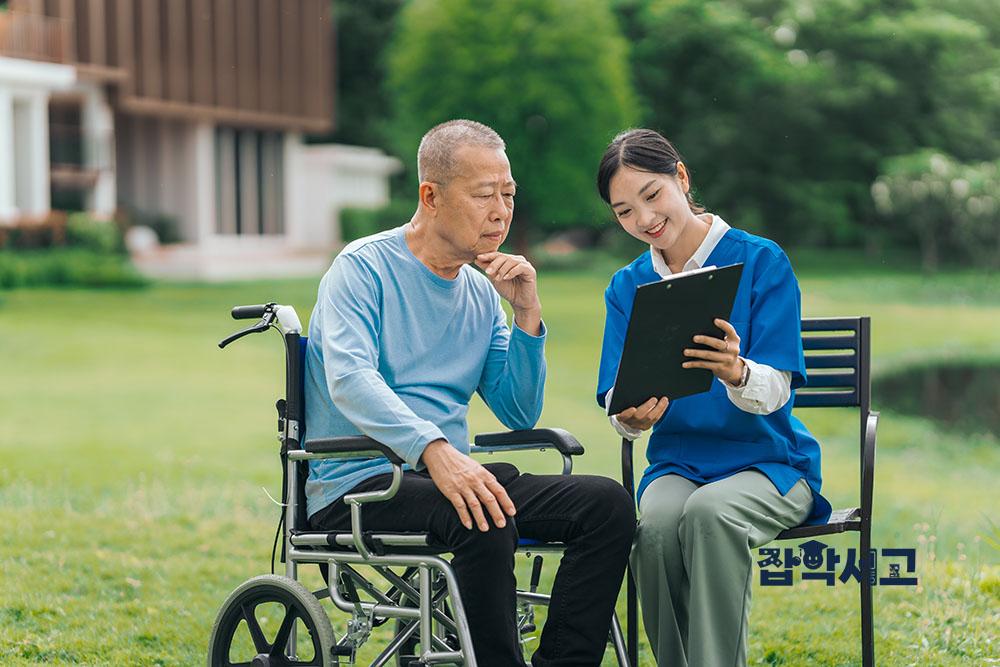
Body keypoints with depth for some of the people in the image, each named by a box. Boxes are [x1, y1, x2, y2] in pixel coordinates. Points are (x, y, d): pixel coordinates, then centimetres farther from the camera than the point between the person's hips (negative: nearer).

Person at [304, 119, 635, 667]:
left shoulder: (481, 293, 17)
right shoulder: (364, 267, -5)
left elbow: (520, 415, 15)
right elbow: (349, 379, -23)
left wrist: (527, 315, 1)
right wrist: (434, 450, -38)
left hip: (448, 475, 7)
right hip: (357, 487, -7)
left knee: (607, 504, -13)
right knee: (484, 522, -36)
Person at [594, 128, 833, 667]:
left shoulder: (761, 261, -4)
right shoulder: (627, 287, 10)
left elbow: (774, 393, -11)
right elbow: (618, 402, 2)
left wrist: (737, 373, -35)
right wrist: (631, 417, -24)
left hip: (767, 462, -3)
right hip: (676, 464, 3)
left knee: (709, 513, -36)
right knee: (657, 525, -32)